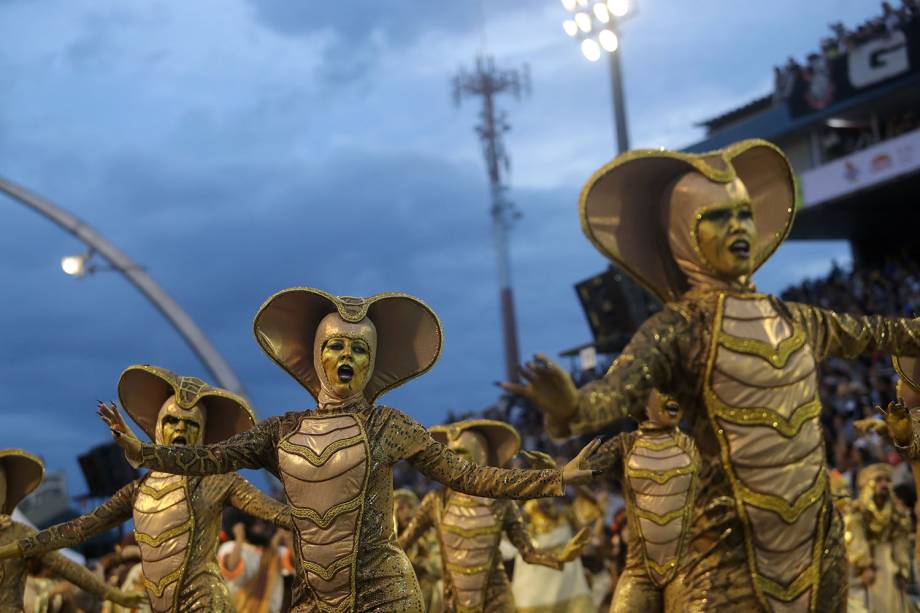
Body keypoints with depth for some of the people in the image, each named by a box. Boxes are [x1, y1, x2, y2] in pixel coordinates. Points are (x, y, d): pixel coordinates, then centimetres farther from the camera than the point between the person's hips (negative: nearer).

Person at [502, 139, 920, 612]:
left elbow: (872, 333, 26)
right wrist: (569, 409, -49)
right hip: (735, 543, -6)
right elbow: (616, 391, -28)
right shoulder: (678, 328, -10)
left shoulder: (793, 319, 9)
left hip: (820, 537, 6)